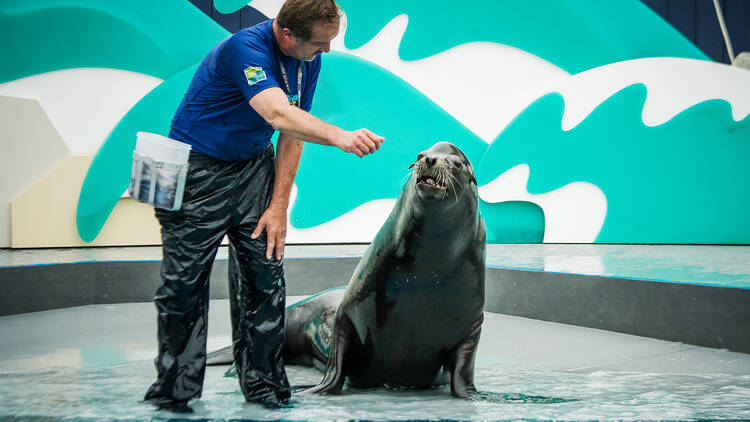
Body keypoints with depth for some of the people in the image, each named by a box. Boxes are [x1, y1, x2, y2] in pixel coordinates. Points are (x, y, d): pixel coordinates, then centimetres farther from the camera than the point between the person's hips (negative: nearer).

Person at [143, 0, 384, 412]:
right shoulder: (245, 48, -28)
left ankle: (264, 384, 11)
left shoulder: (308, 59, -5)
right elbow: (279, 115, -44)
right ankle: (174, 389, 12)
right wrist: (340, 137, -60)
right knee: (184, 281, -3)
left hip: (254, 165, 6)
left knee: (264, 276, 0)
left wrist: (279, 205, -3)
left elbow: (292, 133, 1)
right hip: (199, 168, -6)